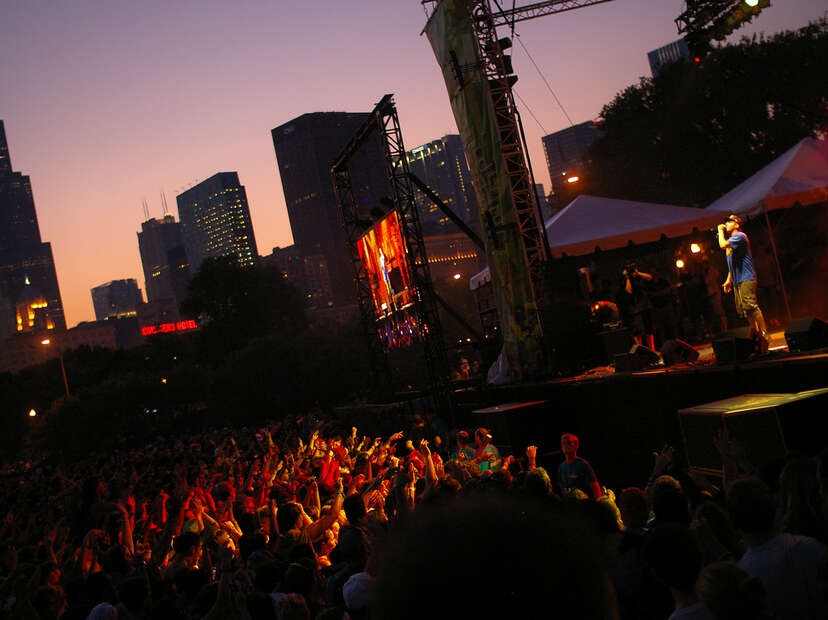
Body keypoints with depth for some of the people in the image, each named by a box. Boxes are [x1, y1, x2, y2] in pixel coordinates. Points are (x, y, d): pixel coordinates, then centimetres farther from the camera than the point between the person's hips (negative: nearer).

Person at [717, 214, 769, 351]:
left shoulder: (740, 236, -6)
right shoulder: (731, 240, 23)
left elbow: (723, 245, -21)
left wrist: (720, 231, -4)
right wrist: (728, 280, 22)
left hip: (746, 278, -10)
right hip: (737, 281, 10)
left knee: (750, 307, -19)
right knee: (743, 310, 7)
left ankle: (764, 334, -18)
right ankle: (757, 335, 11)